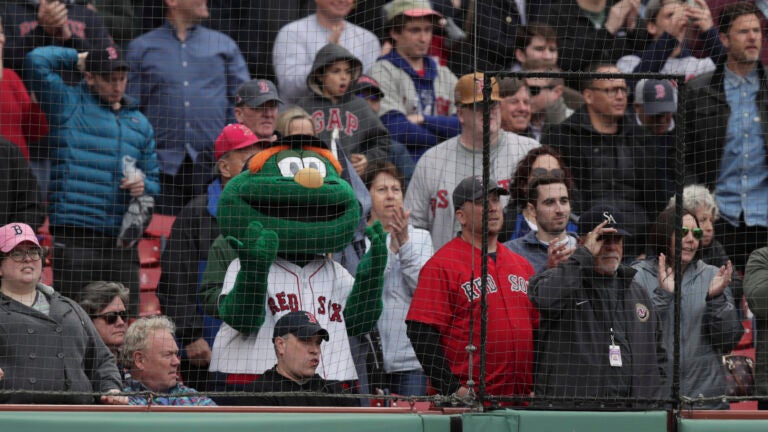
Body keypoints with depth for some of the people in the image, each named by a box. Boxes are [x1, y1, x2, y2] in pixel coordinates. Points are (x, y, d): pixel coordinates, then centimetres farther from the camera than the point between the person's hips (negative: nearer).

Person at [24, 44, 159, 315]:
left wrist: (144, 186, 1)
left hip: (122, 241, 5)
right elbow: (38, 60, -7)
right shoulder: (68, 105, 6)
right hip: (74, 237, -5)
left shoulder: (139, 122, 21)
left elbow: (154, 179, 24)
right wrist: (78, 58, 7)